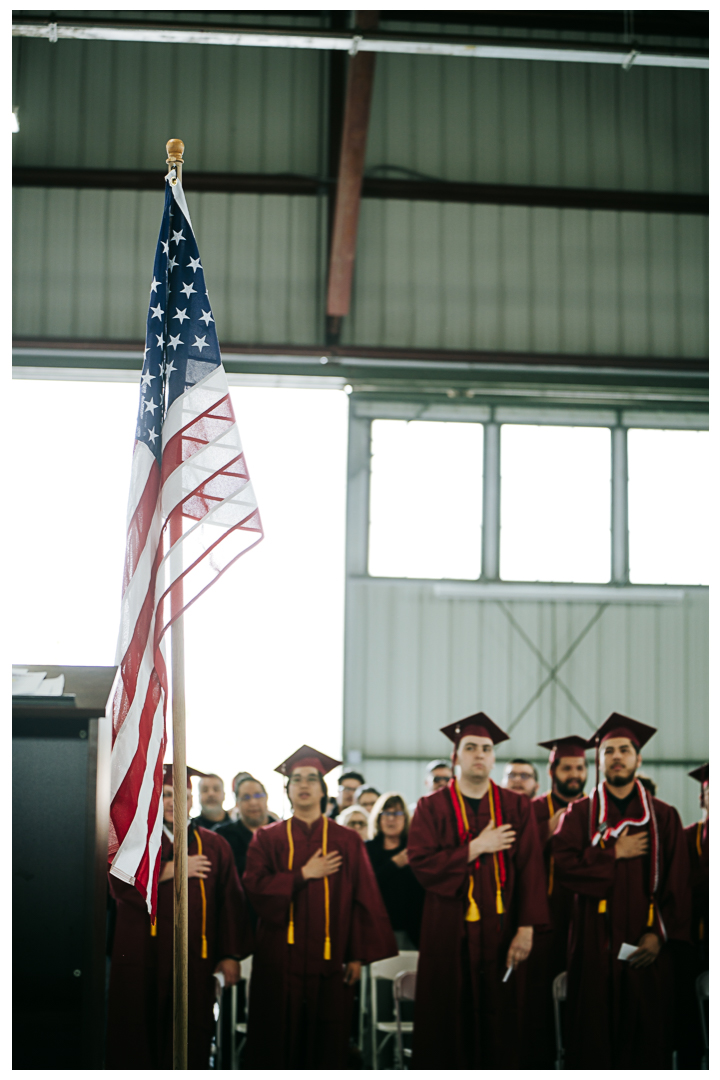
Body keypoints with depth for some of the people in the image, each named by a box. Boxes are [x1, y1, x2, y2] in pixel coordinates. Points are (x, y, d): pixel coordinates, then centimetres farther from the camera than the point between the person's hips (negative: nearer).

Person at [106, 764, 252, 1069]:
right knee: (139, 1034, 1)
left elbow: (230, 903, 6)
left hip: (194, 961, 1)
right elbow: (120, 884, -9)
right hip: (141, 957, -1)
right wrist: (171, 869, -13)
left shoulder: (214, 846, 11)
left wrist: (230, 955, -1)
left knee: (190, 1039, 1)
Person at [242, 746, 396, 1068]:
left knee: (326, 1044, 1)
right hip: (279, 959, 0)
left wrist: (358, 956, -2)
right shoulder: (267, 838, 8)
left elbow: (363, 900, 4)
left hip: (328, 960, 0)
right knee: (277, 1042, 1)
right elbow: (254, 888, -5)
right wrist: (303, 875, -10)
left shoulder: (347, 841, 7)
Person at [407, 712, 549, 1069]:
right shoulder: (432, 808, 5)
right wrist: (476, 848, -12)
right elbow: (421, 863, -8)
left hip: (500, 933, 1)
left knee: (498, 1026, 1)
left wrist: (526, 929, -9)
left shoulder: (517, 807, 7)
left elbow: (530, 869, 0)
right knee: (447, 1025, 1)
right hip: (449, 935, -1)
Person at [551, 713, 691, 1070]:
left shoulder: (664, 816, 8)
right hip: (595, 944, 0)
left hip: (647, 947, 1)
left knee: (647, 1038, 1)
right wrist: (614, 854, -8)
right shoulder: (579, 814, 8)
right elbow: (562, 866, -7)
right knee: (593, 1037, -1)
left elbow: (677, 883, 1)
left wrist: (658, 934, -10)